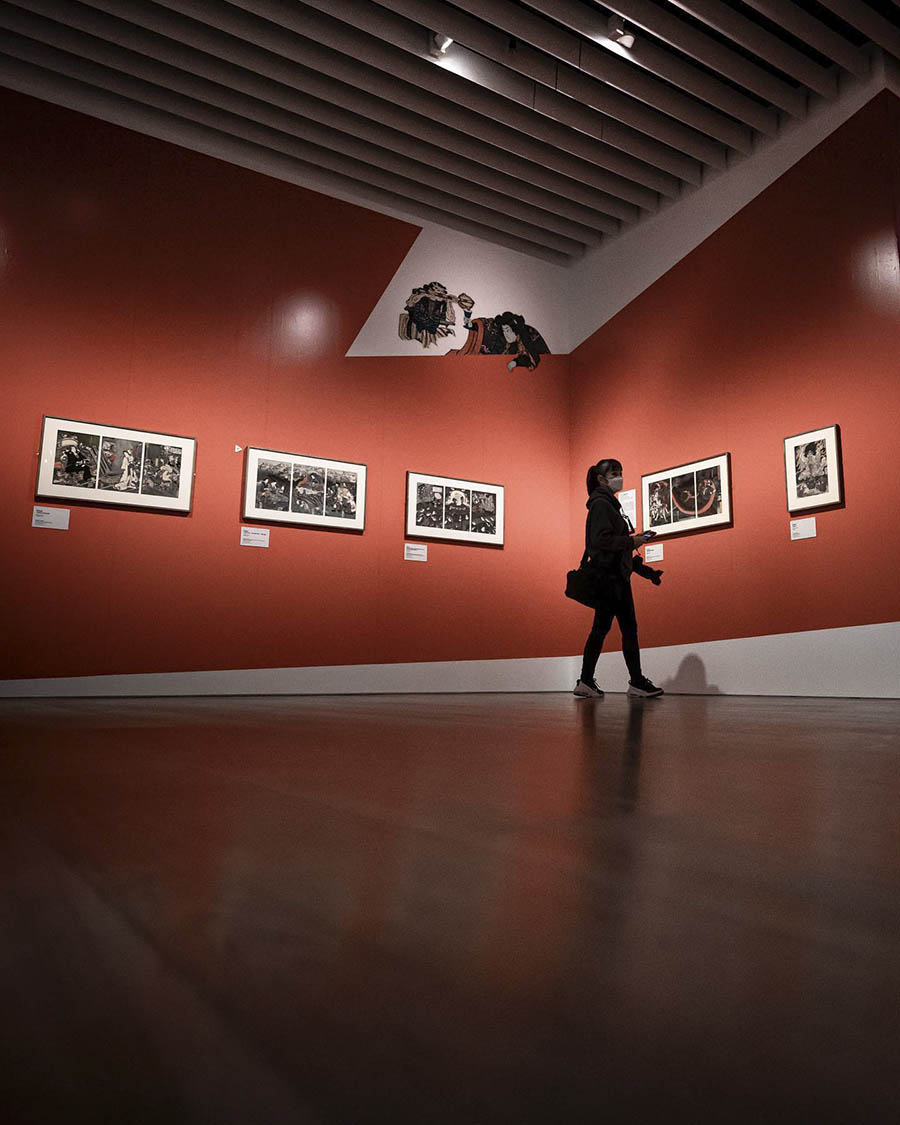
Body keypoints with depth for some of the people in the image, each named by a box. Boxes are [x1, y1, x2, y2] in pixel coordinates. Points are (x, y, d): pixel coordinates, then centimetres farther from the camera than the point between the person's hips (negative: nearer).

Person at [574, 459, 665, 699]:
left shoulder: (607, 504, 22)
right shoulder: (601, 503, -7)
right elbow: (601, 540, -20)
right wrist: (631, 541, -13)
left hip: (610, 576, 10)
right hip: (611, 575, -10)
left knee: (600, 628, 8)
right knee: (628, 627, -6)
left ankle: (586, 683, 9)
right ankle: (637, 682, -1)